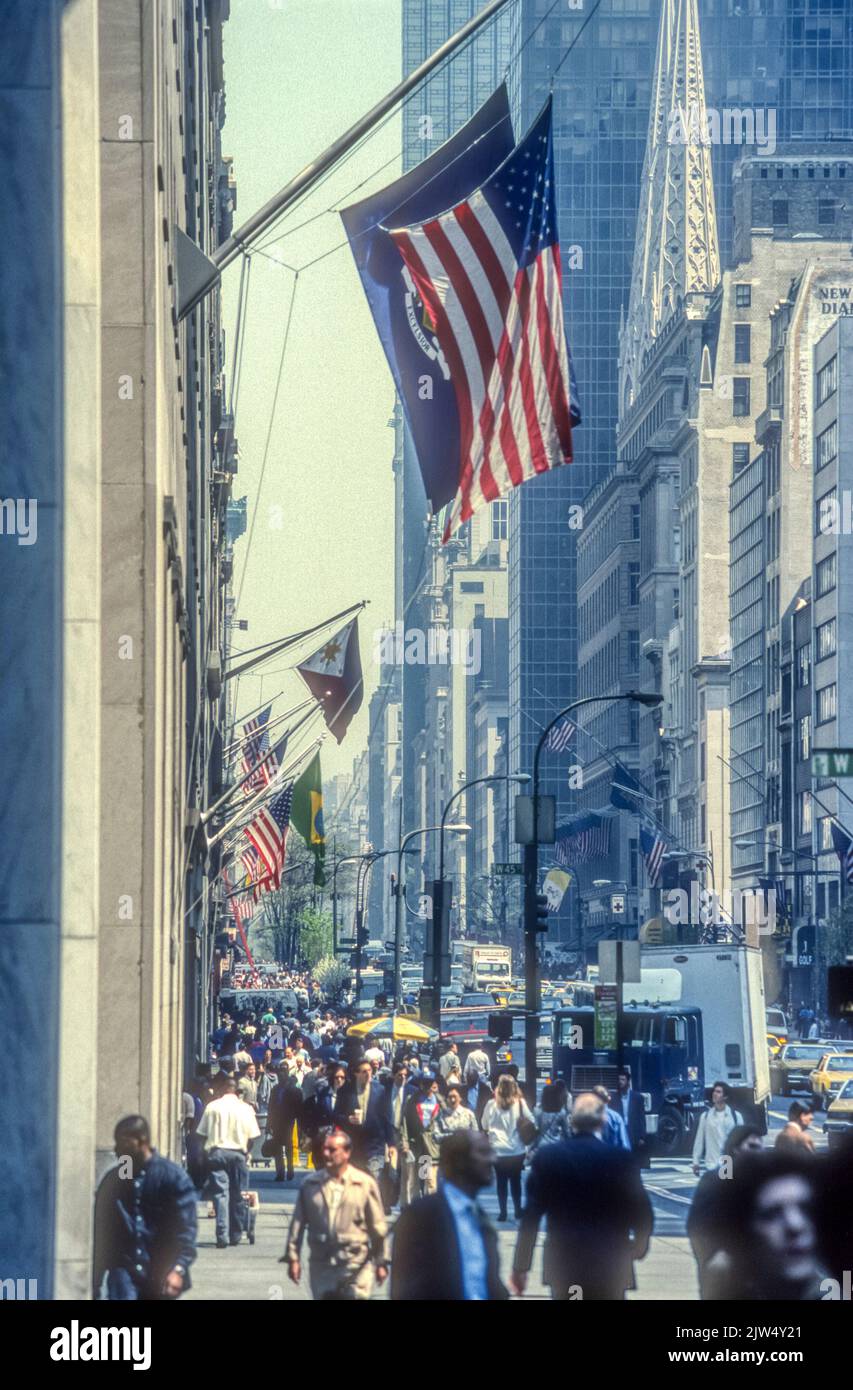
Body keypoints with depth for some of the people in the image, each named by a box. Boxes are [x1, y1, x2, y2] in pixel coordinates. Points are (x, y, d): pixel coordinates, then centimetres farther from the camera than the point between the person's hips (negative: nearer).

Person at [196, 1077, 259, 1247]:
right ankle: (235, 1235, 17)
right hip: (238, 1153, 1)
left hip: (216, 1152, 0)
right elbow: (252, 1136, 0)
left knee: (220, 1194, -3)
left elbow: (203, 1133, 2)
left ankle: (222, 1236, -13)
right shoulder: (245, 1109, 1)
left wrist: (206, 1151, 13)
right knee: (237, 1195, 11)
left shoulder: (212, 1107, 1)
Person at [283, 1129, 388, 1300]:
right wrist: (293, 1257, 4)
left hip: (356, 1264, -2)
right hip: (321, 1265, 2)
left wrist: (381, 1262, 4)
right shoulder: (310, 1184, 5)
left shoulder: (365, 1183, -1)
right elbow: (298, 1223, 8)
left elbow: (377, 1227, 3)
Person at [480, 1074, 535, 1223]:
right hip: (517, 1150, 0)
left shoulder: (491, 1104, -5)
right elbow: (531, 1122, -1)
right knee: (516, 1180, 14)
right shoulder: (520, 1103, -8)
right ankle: (518, 1210, 20)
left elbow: (484, 1125, 7)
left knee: (501, 1181, 8)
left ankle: (503, 1212, 5)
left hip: (498, 1150, 0)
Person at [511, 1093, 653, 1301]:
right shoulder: (620, 1159, -6)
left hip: (563, 1263, 1)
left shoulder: (547, 1157, -3)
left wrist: (520, 1267, 2)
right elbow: (641, 1212, -3)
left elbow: (531, 1215, -4)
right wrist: (638, 1245, 18)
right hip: (610, 1265, -1)